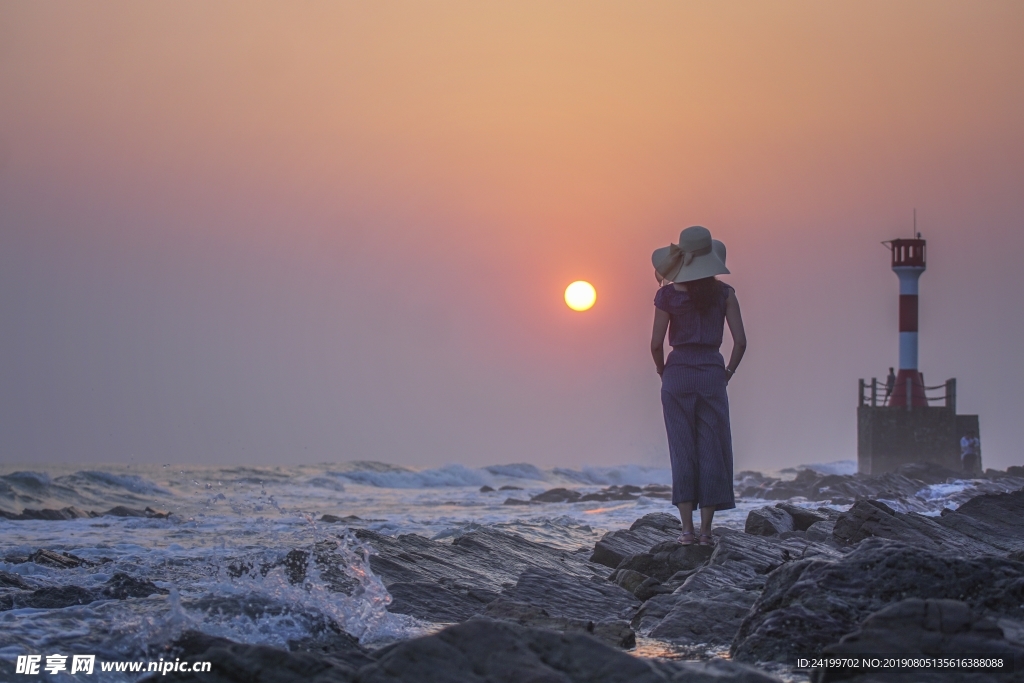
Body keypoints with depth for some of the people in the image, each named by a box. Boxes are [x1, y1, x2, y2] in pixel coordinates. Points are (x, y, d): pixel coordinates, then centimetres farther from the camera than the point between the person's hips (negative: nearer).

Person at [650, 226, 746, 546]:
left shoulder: (669, 294, -4)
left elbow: (656, 344, -6)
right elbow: (740, 341, -4)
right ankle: (706, 529, 4)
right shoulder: (724, 293, 0)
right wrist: (728, 372, 10)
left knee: (682, 450, 4)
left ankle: (687, 529, 1)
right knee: (711, 451, 5)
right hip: (712, 373, 0)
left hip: (677, 374, 0)